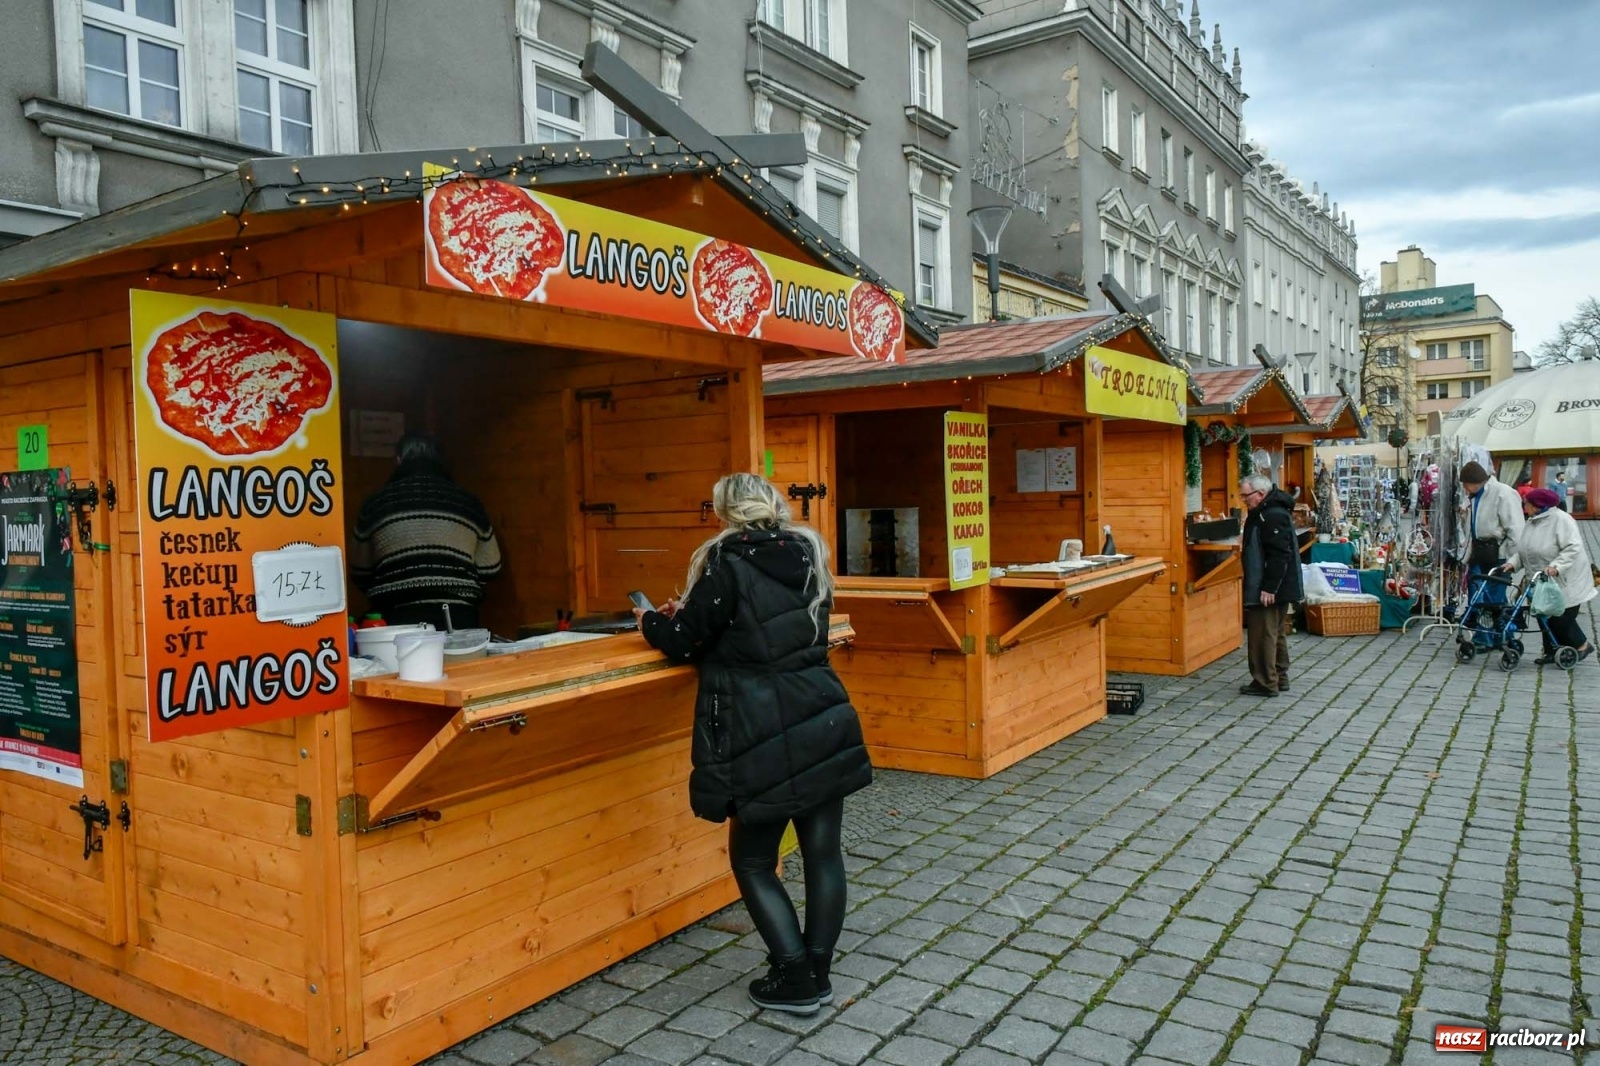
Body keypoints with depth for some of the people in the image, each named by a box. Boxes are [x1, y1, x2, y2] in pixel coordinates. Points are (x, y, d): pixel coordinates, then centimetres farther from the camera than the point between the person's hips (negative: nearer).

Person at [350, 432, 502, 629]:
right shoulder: (467, 501, 11)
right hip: (458, 617, 1)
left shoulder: (377, 502, 9)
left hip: (399, 617, -1)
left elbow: (360, 573, 19)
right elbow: (489, 567, 17)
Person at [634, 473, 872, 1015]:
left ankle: (795, 979, 13)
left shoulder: (727, 564, -10)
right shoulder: (809, 558, 10)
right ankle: (817, 971, 24)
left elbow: (684, 641, -3)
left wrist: (651, 621, 20)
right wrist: (686, 615, 28)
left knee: (753, 861, 11)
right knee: (823, 852, 14)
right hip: (824, 722, 6)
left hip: (764, 736, -6)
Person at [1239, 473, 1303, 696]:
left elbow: (1279, 556, -25)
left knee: (1263, 634, -5)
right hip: (1276, 588, 11)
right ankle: (1279, 678, 25)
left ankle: (1266, 683, 0)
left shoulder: (1274, 516, -20)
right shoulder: (1266, 512, 14)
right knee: (1274, 633, 17)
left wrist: (1269, 588, -25)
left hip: (1269, 590, -11)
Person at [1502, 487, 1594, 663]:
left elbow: (1573, 548, -25)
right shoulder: (1531, 523, 9)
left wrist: (1556, 566, -35)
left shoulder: (1561, 519, -17)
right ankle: (1551, 651, 18)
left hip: (1565, 581, -8)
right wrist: (1512, 563, -4)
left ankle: (1582, 645, 18)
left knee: (1562, 618, -3)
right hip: (1542, 583, 8)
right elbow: (1523, 550, 13)